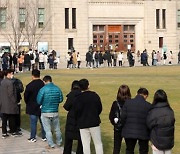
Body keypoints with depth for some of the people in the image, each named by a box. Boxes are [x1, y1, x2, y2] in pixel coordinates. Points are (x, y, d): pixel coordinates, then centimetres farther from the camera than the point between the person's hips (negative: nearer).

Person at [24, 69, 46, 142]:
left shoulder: (30, 85, -15)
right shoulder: (43, 84, -5)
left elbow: (26, 96, -9)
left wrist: (27, 103, 8)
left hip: (32, 107, -4)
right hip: (42, 107, 4)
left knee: (33, 122, 4)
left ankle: (33, 137, 9)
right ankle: (44, 136, 19)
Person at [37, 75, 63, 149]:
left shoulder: (43, 89, -13)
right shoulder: (57, 89, -2)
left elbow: (39, 101, -10)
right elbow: (61, 99, 5)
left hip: (45, 112, -3)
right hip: (55, 112, 4)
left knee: (48, 130, 7)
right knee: (57, 129, 19)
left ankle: (51, 145, 9)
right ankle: (59, 142, 31)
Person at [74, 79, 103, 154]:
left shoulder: (78, 98, -12)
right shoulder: (95, 95, -3)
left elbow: (77, 111, -11)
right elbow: (100, 108, 4)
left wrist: (78, 120, 8)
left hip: (83, 124, -2)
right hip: (94, 122, 2)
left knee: (85, 144, 5)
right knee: (98, 143, 10)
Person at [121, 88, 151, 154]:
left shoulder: (127, 102, -6)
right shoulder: (148, 106, -9)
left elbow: (123, 117, -7)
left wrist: (125, 126, 10)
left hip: (129, 132, 2)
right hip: (143, 133, -1)